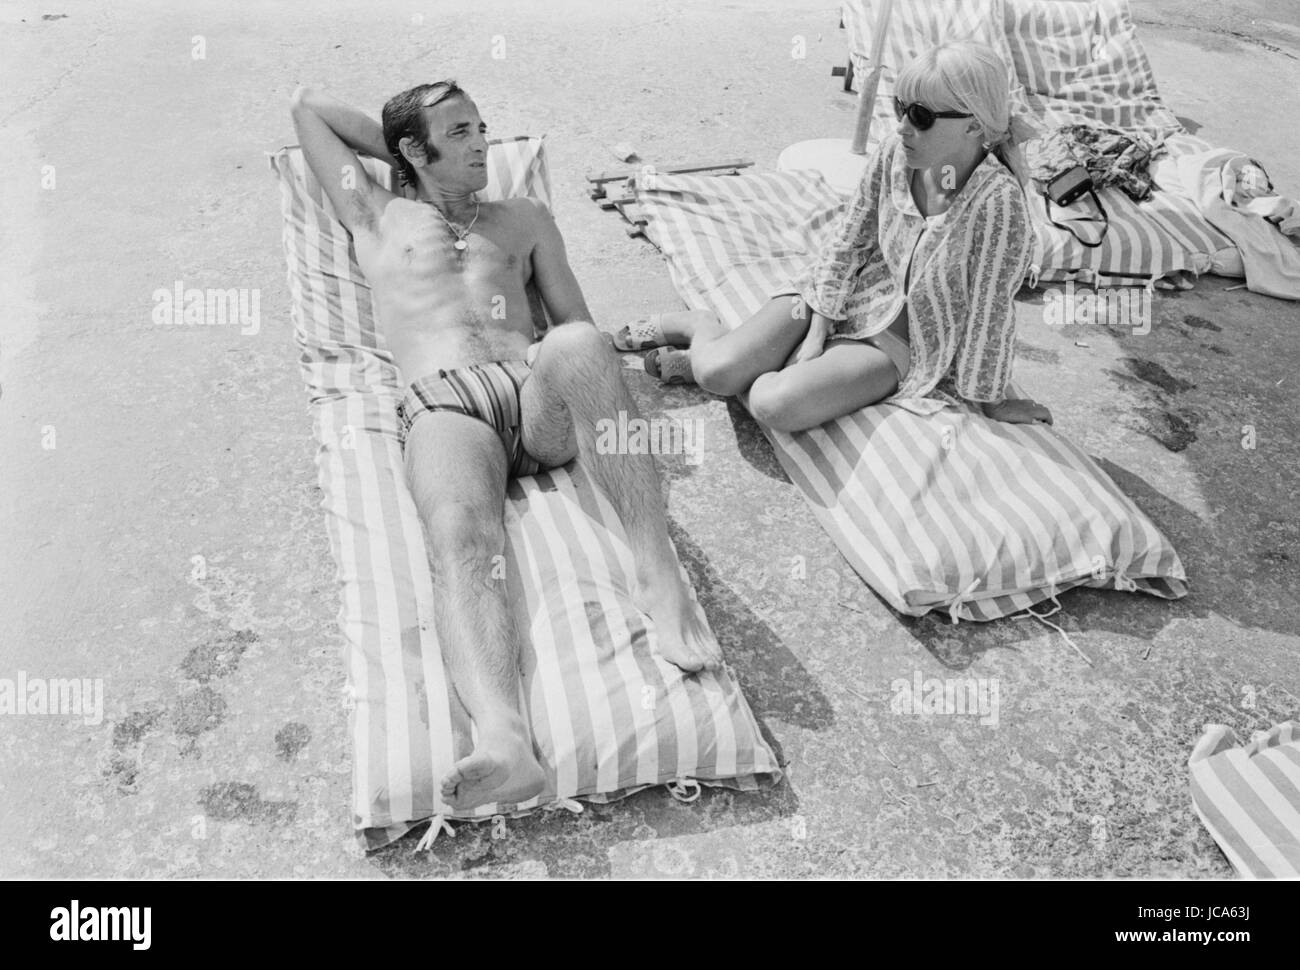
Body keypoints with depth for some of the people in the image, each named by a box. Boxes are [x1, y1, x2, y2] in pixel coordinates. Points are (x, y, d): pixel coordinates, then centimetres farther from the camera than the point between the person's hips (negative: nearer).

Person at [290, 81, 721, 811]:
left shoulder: (525, 218, 31)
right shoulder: (377, 218, 28)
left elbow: (579, 325, 24)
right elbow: (309, 105, 37)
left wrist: (623, 417, 5)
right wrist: (401, 150, 39)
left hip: (541, 401, 2)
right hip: (446, 406, -1)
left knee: (574, 346, -37)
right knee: (462, 541, -35)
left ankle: (661, 579, -40)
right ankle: (503, 739, -58)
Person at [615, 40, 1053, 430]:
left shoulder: (997, 200, -28)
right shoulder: (894, 152, -13)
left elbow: (991, 308, -20)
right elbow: (849, 238, -4)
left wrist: (992, 401, -9)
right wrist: (816, 334, -8)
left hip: (904, 339, -3)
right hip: (847, 296, 3)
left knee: (776, 405, -27)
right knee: (718, 371, -16)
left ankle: (700, 357, 3)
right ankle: (696, 324, 18)